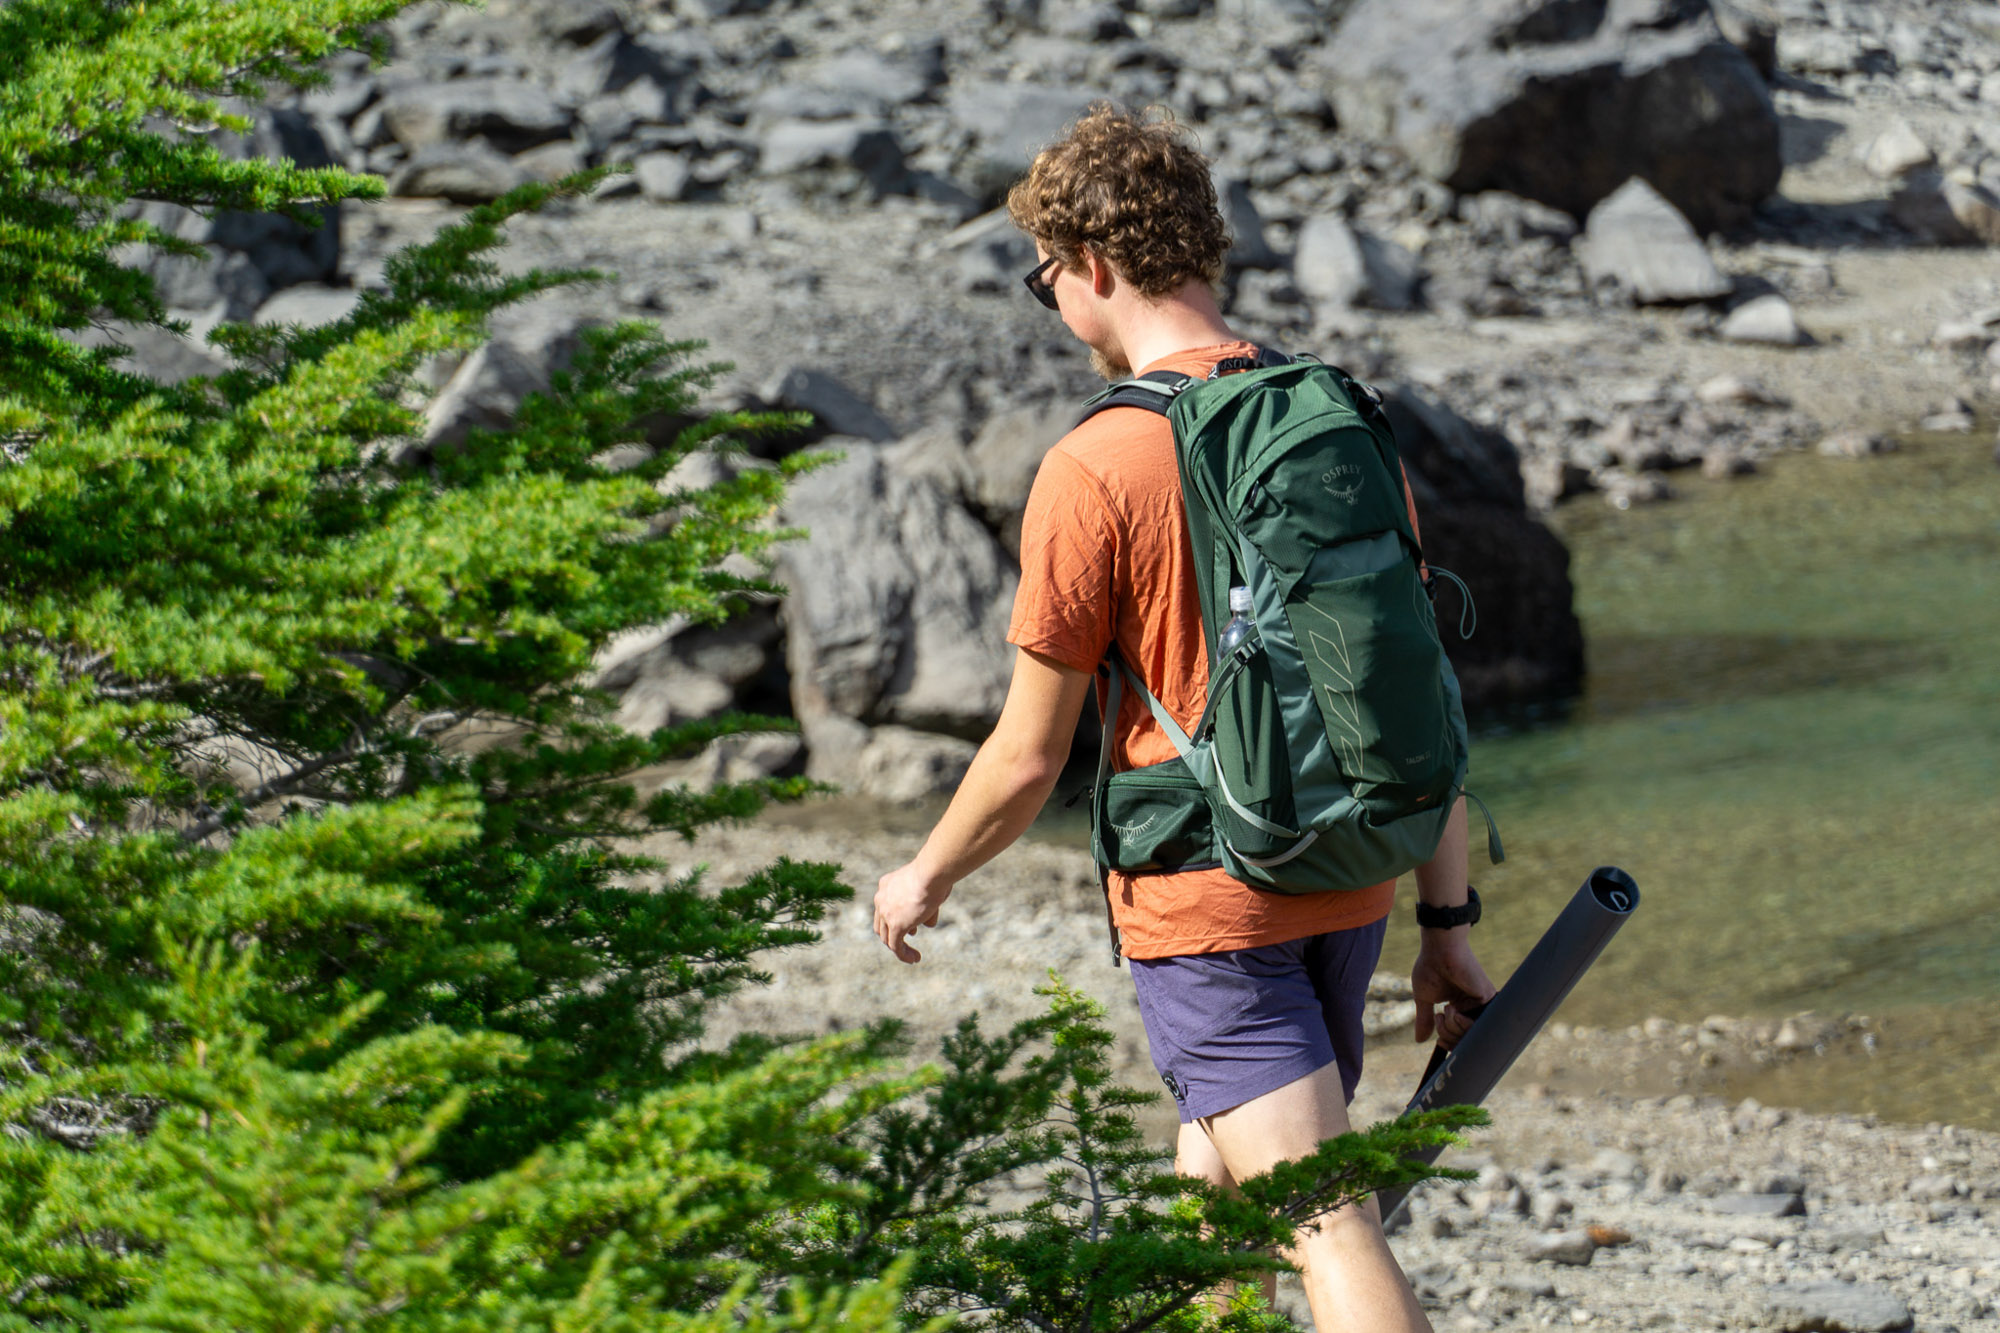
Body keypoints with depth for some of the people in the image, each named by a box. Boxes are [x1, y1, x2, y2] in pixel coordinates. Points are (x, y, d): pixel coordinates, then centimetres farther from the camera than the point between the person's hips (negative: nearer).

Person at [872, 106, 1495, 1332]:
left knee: (1331, 1230, -10)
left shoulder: (1095, 470, -15)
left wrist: (924, 881, 9)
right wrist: (1449, 922, 11)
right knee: (1214, 1184, 25)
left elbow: (1029, 758, -9)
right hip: (1348, 892, 7)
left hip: (1204, 906, -7)